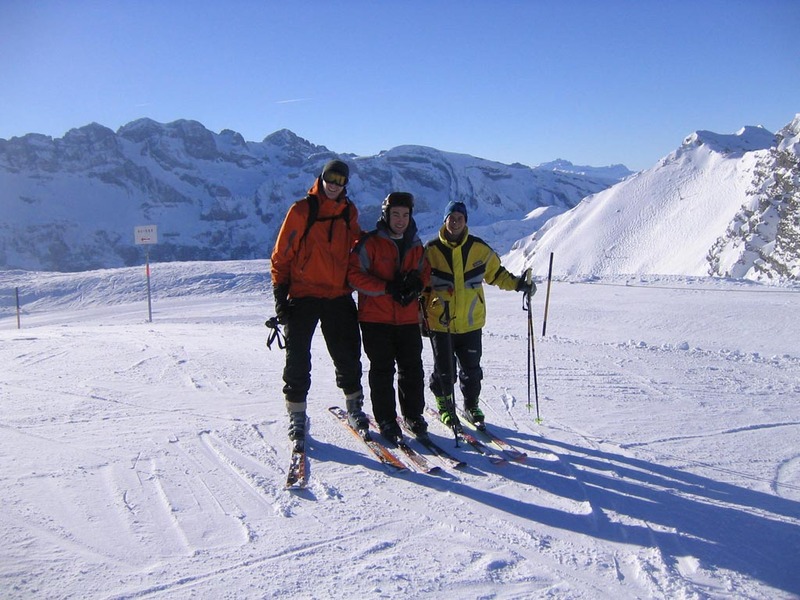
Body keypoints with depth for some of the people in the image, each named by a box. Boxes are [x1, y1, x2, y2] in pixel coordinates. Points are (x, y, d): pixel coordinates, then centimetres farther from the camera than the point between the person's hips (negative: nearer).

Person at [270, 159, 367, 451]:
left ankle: (354, 407, 27)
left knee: (348, 355, 8)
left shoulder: (349, 211, 9)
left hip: (339, 296, 4)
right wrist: (280, 294, -9)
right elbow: (282, 254, -4)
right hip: (302, 296, -3)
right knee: (297, 359, 1)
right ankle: (297, 417, 14)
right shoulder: (301, 210, -4)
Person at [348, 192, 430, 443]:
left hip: (408, 318, 4)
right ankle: (386, 419, 13)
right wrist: (388, 287, -19)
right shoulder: (370, 243, -5)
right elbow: (355, 274, -11)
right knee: (382, 370, 2)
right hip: (376, 318, -4)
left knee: (412, 368, 7)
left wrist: (416, 283, -5)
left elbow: (425, 272, 20)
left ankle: (413, 414, 23)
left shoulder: (416, 245, 12)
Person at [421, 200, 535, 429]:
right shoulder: (431, 250, -3)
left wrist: (518, 284, 1)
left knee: (471, 368, 11)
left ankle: (471, 405, 33)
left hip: (471, 321, 2)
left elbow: (496, 273, 14)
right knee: (444, 370, 6)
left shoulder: (479, 248, 1)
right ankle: (444, 405, 31)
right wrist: (421, 314, -2)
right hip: (440, 322, -1)